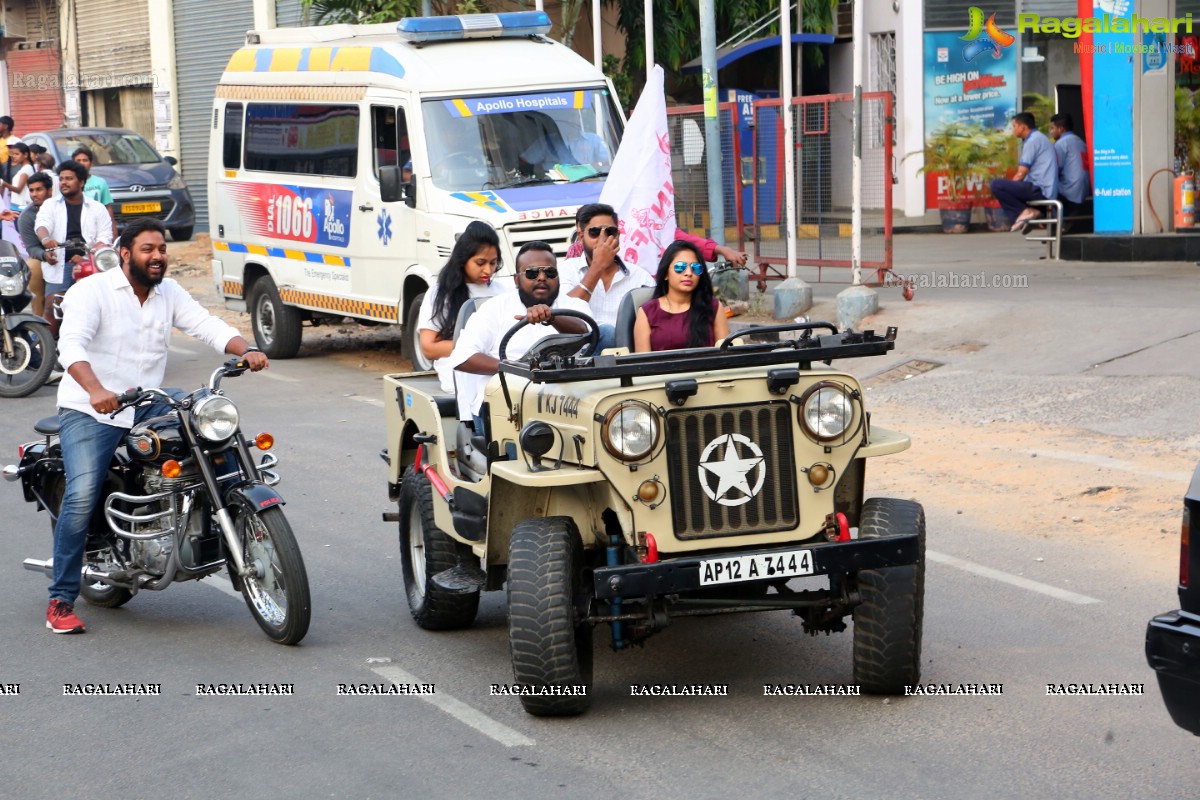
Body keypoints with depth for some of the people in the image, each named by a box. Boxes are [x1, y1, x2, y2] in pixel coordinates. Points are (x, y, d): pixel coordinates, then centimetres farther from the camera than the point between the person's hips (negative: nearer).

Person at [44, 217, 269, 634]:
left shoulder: (170, 293, 11)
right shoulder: (92, 291, -8)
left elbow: (209, 326, 2)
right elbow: (71, 345, -22)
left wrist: (246, 350, -20)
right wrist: (95, 390, -42)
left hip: (147, 408, 5)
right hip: (88, 411, -5)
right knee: (82, 497, -21)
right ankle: (61, 600, -12)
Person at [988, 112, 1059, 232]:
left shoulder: (1032, 141, -10)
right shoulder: (1040, 138, 22)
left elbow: (1021, 174, -11)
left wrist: (1008, 185, 4)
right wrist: (1009, 186, 17)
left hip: (1040, 190, -10)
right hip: (1049, 192, 10)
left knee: (996, 185, -15)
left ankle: (1024, 211, -11)